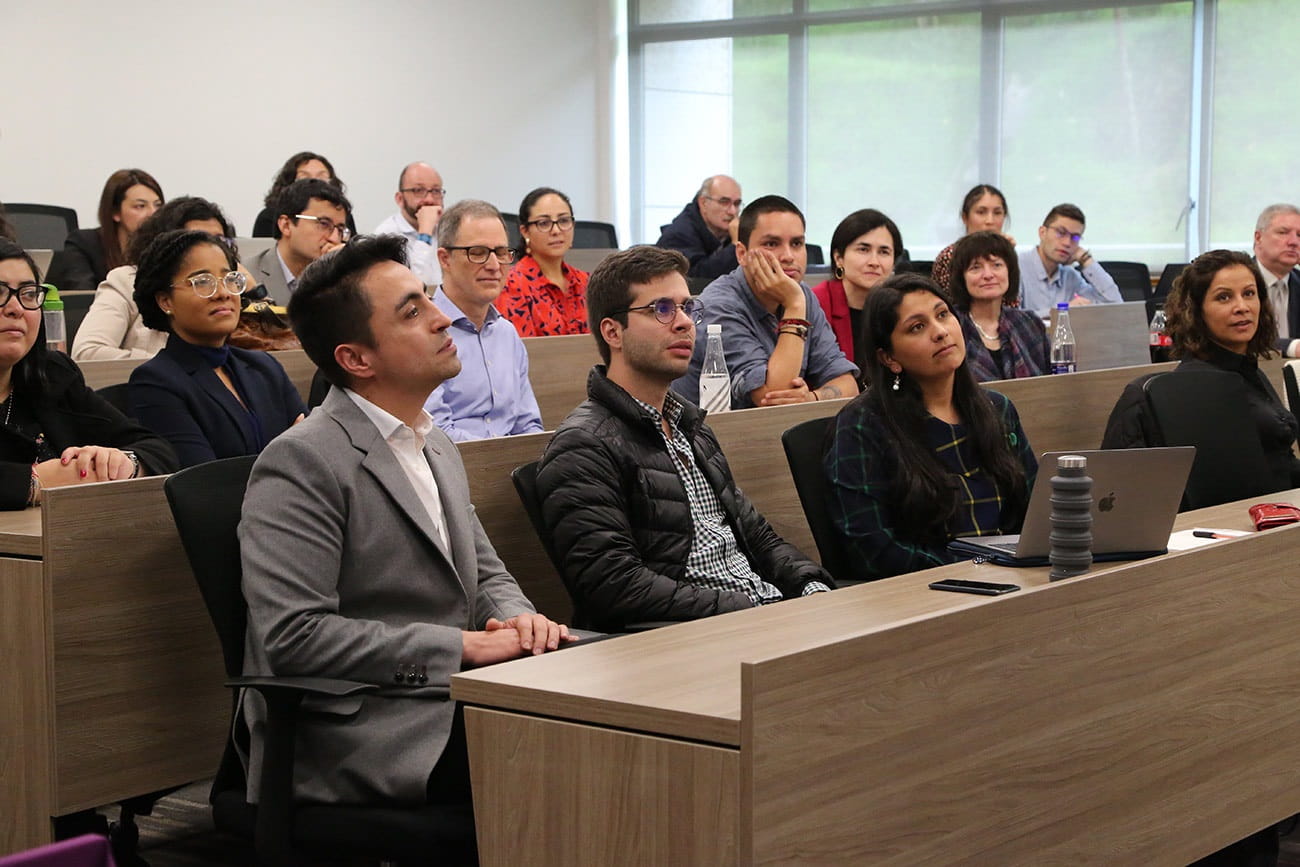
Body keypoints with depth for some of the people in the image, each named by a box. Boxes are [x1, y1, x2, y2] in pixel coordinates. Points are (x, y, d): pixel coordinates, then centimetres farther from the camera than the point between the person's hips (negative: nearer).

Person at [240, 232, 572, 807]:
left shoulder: (438, 449, 19)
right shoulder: (301, 462, -10)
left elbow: (485, 572, 27)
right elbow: (292, 636, -19)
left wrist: (516, 619, 1)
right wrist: (464, 645, -16)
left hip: (446, 709, 8)